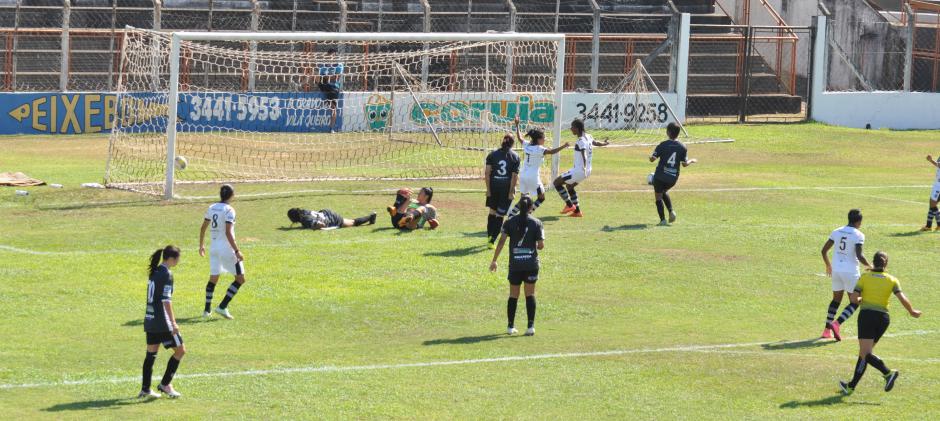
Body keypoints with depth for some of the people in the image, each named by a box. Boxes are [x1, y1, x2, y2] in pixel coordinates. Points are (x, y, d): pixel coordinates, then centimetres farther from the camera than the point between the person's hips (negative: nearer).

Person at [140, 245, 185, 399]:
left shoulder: (155, 272, 13)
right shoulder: (166, 274, -14)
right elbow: (166, 301, -19)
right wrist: (173, 322, -18)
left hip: (150, 320, 9)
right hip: (162, 322, -9)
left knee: (151, 353, 12)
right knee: (180, 350, 2)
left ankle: (145, 389, 12)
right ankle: (165, 384, 2)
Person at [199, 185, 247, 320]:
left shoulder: (212, 208, 6)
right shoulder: (229, 210, -14)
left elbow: (203, 228, 13)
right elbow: (228, 233, -21)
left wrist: (201, 245, 26)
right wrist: (237, 251, -20)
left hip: (214, 247, 7)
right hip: (227, 248, -7)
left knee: (213, 278, 17)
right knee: (240, 279, 2)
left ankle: (207, 310, 18)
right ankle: (222, 306, -5)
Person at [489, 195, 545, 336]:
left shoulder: (510, 222, 0)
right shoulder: (536, 223, -3)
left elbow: (501, 241, -5)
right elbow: (541, 245, -5)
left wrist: (494, 260, -1)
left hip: (514, 265, 1)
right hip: (531, 263, -1)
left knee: (513, 295, 11)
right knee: (530, 294, 8)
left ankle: (511, 326, 14)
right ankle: (531, 326, 3)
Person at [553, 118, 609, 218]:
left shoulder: (581, 141, -21)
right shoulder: (589, 137, 5)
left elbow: (584, 156, -35)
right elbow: (596, 143, 26)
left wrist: (584, 169, -50)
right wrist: (606, 143, 49)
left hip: (579, 171, -9)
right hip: (587, 171, 9)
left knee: (557, 182, 2)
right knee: (569, 186, 29)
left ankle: (569, 205, 5)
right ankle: (577, 211, 28)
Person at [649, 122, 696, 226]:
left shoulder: (663, 145, -9)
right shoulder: (682, 147, 0)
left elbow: (653, 158, -11)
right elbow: (685, 164, 3)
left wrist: (650, 157, 12)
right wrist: (691, 161, 23)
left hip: (660, 176, -4)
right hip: (673, 178, 4)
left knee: (658, 196, 9)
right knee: (664, 191, 30)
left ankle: (662, 220, -1)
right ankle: (671, 211, 11)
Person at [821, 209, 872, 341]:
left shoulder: (837, 232, 6)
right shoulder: (858, 235, -11)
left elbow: (824, 250, 8)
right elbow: (859, 255, -21)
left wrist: (828, 265, 23)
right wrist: (868, 266, -3)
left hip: (836, 270, 6)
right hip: (851, 271, -6)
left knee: (836, 299, 21)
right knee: (855, 302, 6)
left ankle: (827, 329, 17)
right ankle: (837, 324, -14)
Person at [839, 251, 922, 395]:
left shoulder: (865, 277, 3)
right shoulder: (892, 280, 7)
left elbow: (854, 298, -5)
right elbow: (903, 299, -4)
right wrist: (912, 312, 12)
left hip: (867, 315, -4)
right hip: (883, 318, 4)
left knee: (865, 353, -10)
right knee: (865, 352, 13)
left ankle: (888, 373, -30)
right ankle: (851, 386, 18)